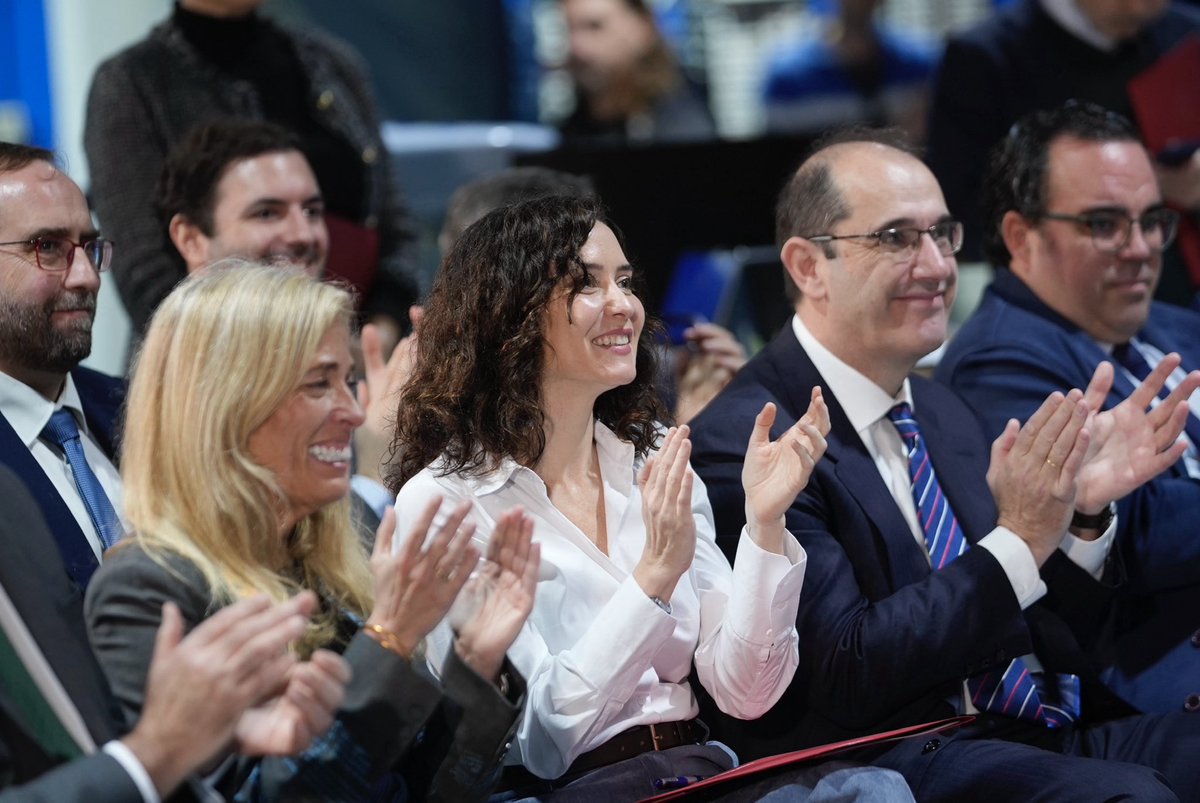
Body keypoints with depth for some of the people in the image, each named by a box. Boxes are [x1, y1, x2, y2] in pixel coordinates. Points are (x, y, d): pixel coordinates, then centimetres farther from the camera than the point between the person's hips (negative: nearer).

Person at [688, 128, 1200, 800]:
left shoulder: (944, 414, 18)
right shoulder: (746, 440, -8)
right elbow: (846, 675, -16)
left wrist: (1082, 511, 1)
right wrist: (1018, 541, -18)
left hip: (1052, 732, 8)